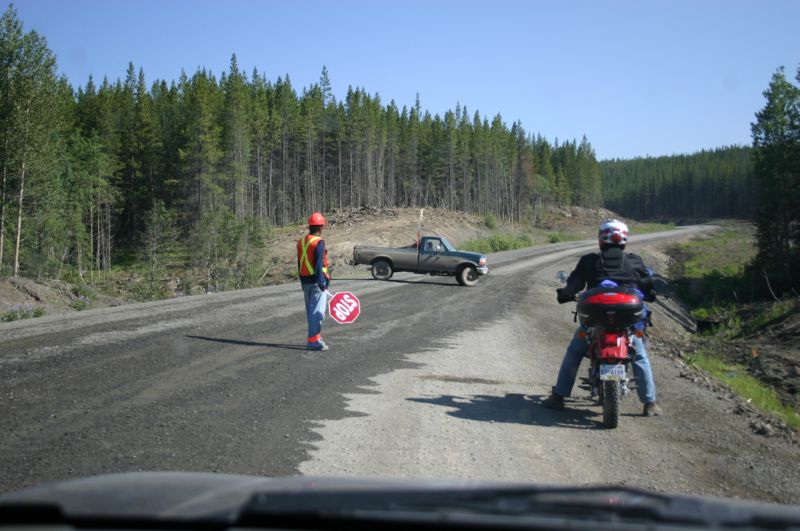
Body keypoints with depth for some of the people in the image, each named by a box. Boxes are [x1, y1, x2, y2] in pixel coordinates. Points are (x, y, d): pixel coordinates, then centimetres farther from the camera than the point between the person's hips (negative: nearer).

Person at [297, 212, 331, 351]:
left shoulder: (301, 242, 11)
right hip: (316, 281, -8)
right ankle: (314, 341, -10)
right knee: (317, 311, -7)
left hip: (305, 281, 8)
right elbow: (319, 263, -21)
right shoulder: (319, 242, -13)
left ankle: (315, 336, 25)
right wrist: (322, 282, -22)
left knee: (310, 311, 16)